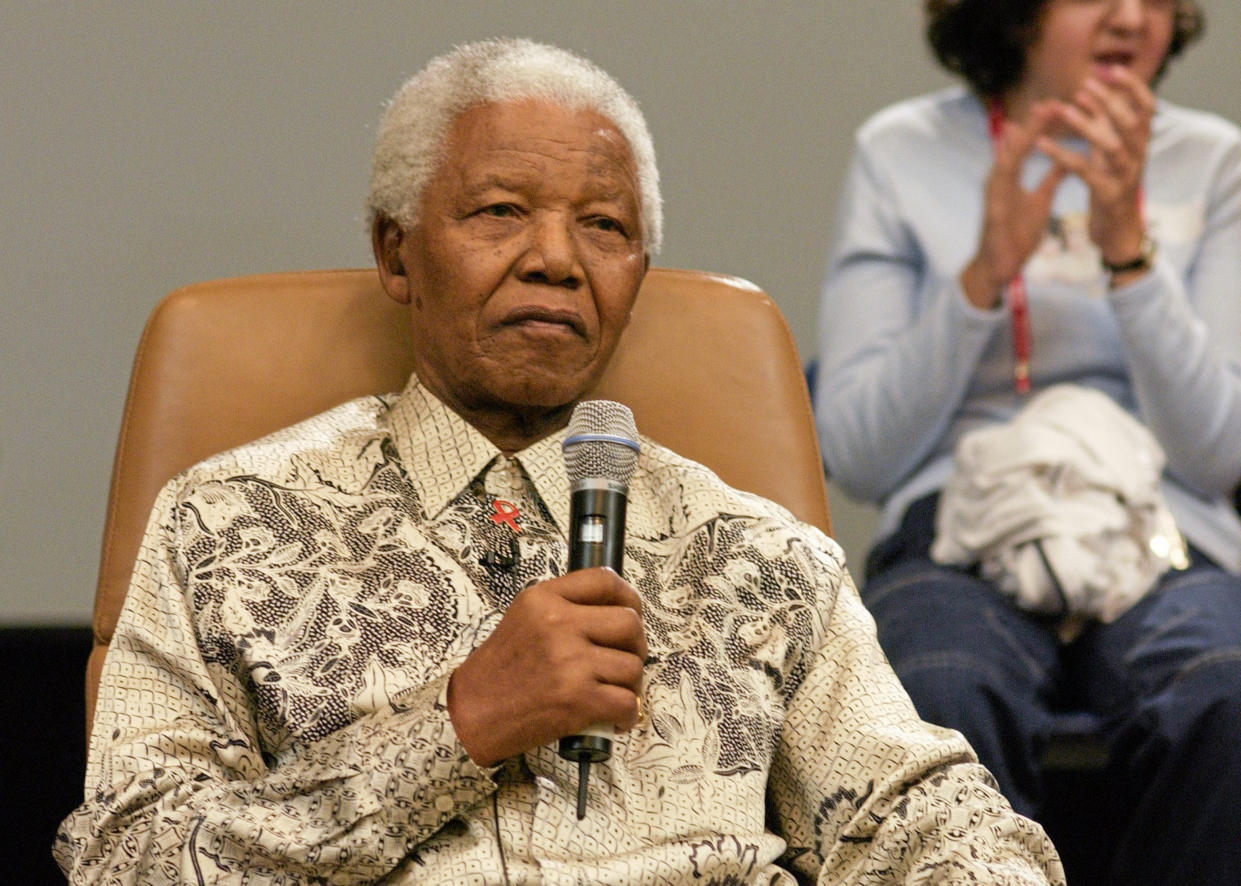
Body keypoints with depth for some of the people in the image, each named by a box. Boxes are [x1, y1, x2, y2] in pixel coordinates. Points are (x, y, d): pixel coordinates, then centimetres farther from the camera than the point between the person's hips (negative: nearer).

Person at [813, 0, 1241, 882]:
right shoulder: (903, 152, 9)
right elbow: (856, 457, 2)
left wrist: (1127, 247, -10)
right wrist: (985, 273, -9)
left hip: (1163, 545, 1)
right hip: (957, 550, -1)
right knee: (941, 700, -38)